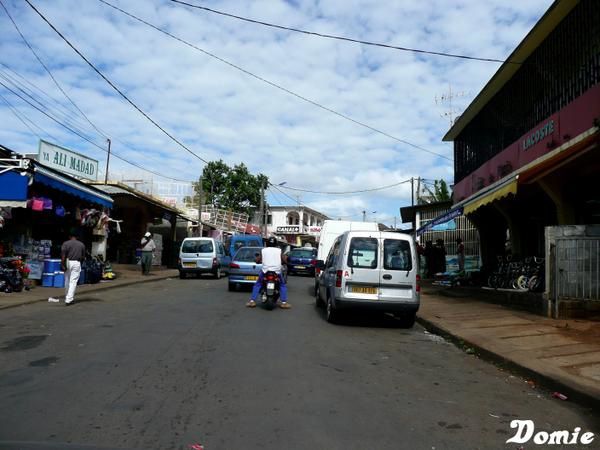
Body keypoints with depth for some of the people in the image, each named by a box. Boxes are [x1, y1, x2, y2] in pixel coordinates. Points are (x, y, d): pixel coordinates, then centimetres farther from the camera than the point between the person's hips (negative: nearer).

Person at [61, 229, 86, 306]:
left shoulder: (66, 243, -2)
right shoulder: (81, 244, 5)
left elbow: (63, 255, -10)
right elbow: (83, 257, 9)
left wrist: (62, 265, -10)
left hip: (68, 262, 0)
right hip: (77, 263, 0)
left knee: (67, 281, 15)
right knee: (73, 282, -2)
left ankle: (67, 298, 28)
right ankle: (69, 299, -9)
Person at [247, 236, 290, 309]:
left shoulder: (263, 250, 8)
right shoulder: (279, 250, 8)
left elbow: (257, 261, 4)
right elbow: (284, 261, 4)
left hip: (265, 271, 0)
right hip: (277, 271, 0)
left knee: (257, 285, 18)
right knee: (283, 285, 19)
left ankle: (252, 301, 7)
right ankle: (284, 302, 6)